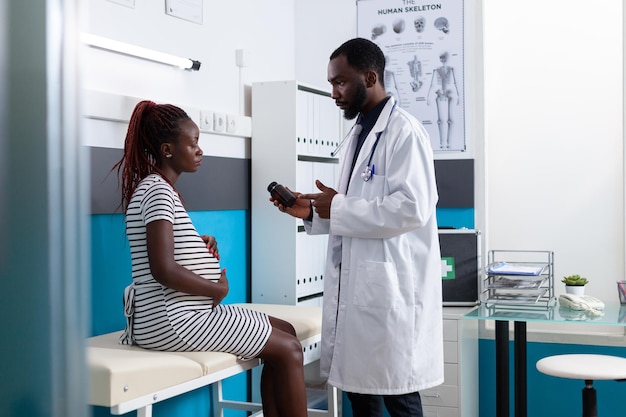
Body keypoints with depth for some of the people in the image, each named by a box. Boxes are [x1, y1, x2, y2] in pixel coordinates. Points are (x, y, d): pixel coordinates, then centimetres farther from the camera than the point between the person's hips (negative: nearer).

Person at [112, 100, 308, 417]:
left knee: (285, 330, 12)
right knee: (288, 349, -8)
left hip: (182, 313, 10)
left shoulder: (156, 187, 15)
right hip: (173, 321, -10)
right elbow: (163, 269, -26)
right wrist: (219, 289, -13)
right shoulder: (158, 190, -15)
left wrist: (197, 243, 6)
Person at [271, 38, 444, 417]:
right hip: (355, 285, 9)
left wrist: (339, 208, -16)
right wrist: (313, 212, 8)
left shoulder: (404, 131, -11)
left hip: (390, 286, -9)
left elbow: (411, 208, -22)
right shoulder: (360, 133, 17)